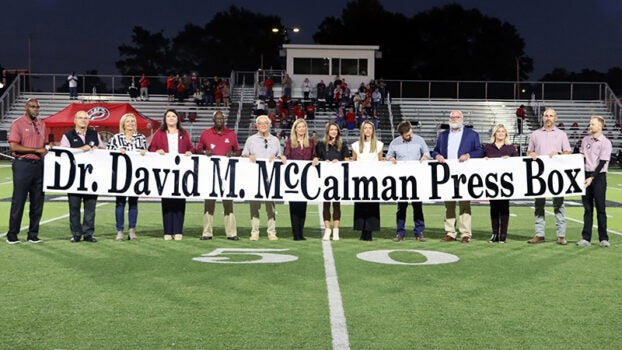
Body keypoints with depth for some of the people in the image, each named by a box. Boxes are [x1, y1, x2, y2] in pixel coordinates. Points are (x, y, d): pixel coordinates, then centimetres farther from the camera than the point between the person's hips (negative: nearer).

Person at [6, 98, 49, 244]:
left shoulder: (42, 124, 14)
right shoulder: (17, 123, -4)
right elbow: (13, 146, -13)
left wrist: (47, 147, 0)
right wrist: (36, 150, -17)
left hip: (39, 165, 5)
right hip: (23, 165, -5)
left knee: (37, 201, 6)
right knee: (18, 201, -1)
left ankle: (33, 234, 14)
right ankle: (12, 235, 7)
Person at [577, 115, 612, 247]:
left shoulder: (606, 143, -6)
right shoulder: (585, 140, 10)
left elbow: (602, 163, -11)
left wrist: (592, 178, -18)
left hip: (599, 176, -4)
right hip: (586, 175, 4)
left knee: (600, 208, -2)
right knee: (587, 208, 5)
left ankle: (603, 238, 4)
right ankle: (586, 238, 6)